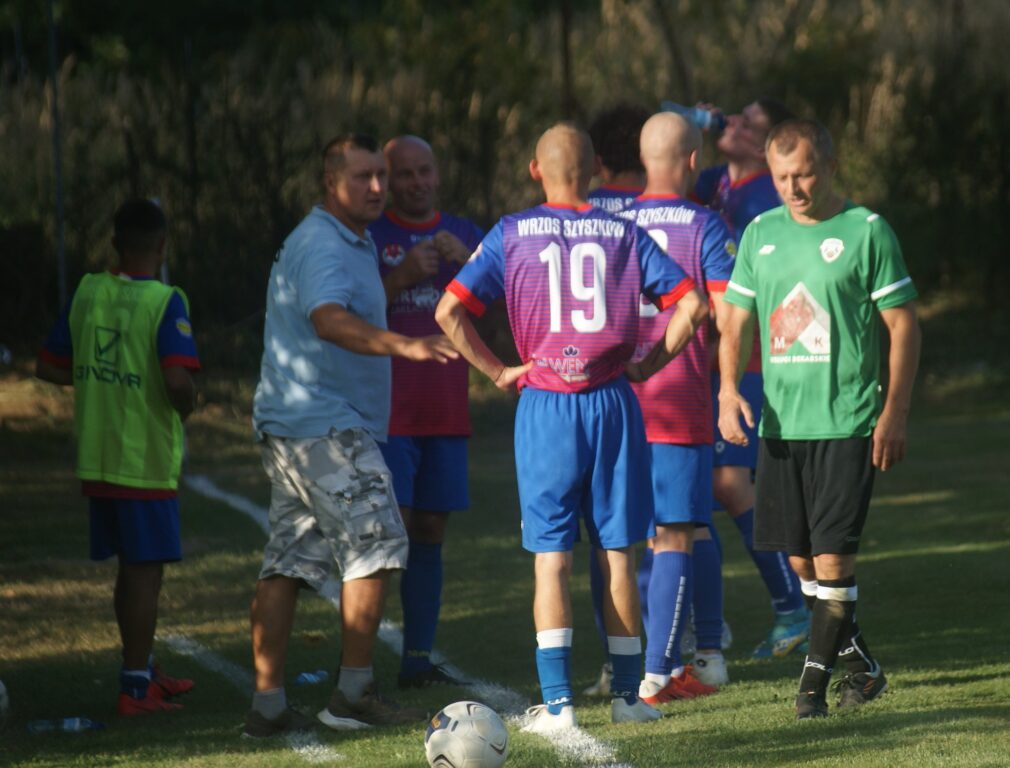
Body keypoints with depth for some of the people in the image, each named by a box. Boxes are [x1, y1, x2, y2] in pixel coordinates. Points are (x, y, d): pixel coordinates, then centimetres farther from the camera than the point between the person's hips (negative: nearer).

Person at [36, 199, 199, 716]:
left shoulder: (86, 293, 4)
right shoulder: (165, 303, -15)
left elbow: (48, 367, 10)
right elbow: (178, 381, -26)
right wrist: (186, 405, -5)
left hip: (96, 457, 6)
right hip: (146, 460, -6)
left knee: (130, 567, 19)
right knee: (145, 570, 2)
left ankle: (142, 670, 30)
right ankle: (135, 688, 5)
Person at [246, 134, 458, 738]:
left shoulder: (355, 243, 20)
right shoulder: (322, 246, -15)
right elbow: (330, 320, -33)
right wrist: (402, 345, -45)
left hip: (291, 425, 11)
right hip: (323, 423, -11)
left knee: (289, 562, 6)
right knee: (377, 544, -9)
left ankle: (269, 704, 5)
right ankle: (354, 694, -5)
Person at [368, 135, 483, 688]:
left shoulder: (463, 235, 14)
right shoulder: (367, 236, 2)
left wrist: (467, 262, -14)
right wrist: (402, 277, -17)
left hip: (445, 409, 4)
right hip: (386, 409, -4)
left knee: (430, 532, 5)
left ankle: (418, 659, 9)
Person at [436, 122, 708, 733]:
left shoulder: (511, 235, 0)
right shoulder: (623, 233, 3)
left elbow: (450, 311, -6)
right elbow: (692, 305, -2)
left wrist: (497, 371, 3)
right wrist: (648, 364, 7)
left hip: (545, 408, -1)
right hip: (613, 405, 1)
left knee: (551, 557, 2)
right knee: (618, 553, 9)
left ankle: (557, 703, -3)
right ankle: (627, 694, 13)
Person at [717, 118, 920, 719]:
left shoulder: (867, 231, -4)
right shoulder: (761, 234, 10)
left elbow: (904, 325, -3)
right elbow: (737, 320, 16)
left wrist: (896, 413, -9)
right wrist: (729, 387, -1)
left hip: (847, 422, -5)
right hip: (780, 421, 5)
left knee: (832, 555, -9)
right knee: (800, 558, 8)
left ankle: (814, 684, -3)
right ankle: (861, 667, 25)